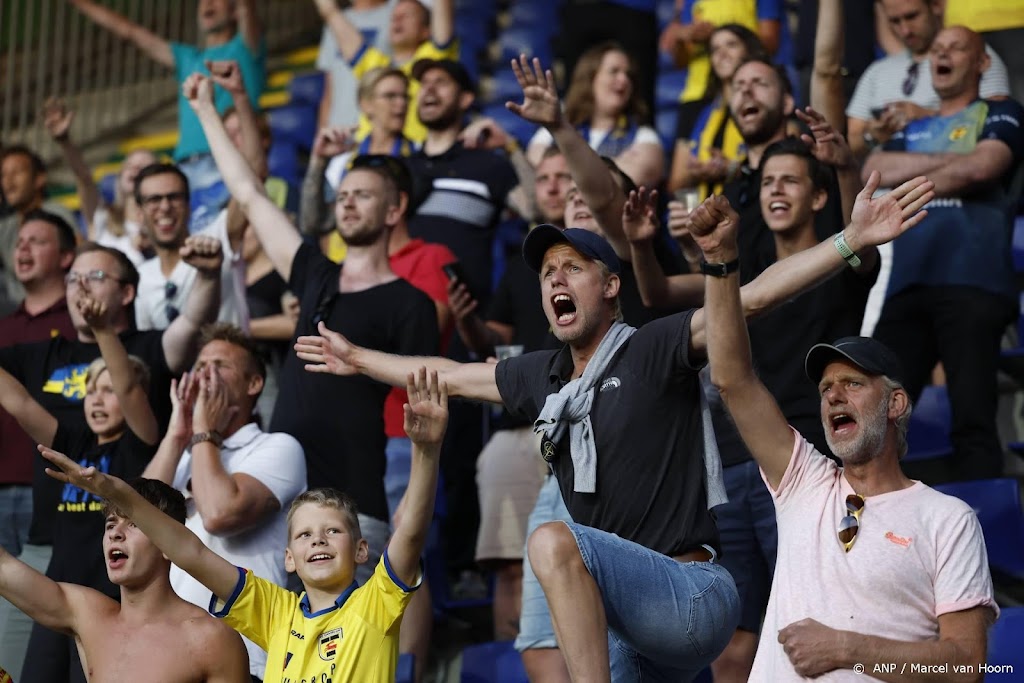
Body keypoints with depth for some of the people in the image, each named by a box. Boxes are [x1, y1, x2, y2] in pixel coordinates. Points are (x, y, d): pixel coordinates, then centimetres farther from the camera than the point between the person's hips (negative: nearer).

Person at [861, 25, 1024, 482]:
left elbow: (981, 167, -7)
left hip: (972, 281, -5)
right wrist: (946, 161, -1)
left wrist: (912, 183, 6)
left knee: (972, 415, -11)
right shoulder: (912, 129, 28)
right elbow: (874, 170, 9)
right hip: (907, 283, 5)